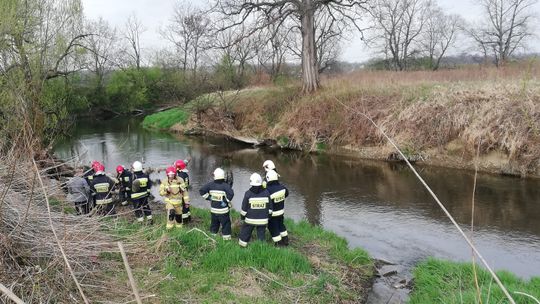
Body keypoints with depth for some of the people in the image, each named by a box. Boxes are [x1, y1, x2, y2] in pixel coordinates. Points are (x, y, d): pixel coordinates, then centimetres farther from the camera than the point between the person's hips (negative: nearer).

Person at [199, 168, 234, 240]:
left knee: (214, 223, 22)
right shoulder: (225, 185, -17)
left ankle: (212, 234, 34)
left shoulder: (210, 185, -5)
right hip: (223, 210, -4)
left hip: (213, 209, 4)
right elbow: (231, 193, -31)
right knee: (225, 223, 8)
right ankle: (226, 237, 11)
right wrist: (226, 201, -17)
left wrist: (208, 197, 4)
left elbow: (202, 191, -2)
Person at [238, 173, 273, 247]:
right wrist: (268, 215, 17)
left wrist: (243, 216, 11)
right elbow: (270, 207, 3)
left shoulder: (248, 193, -13)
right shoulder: (266, 193, -6)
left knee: (245, 233, 15)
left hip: (250, 219, -1)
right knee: (261, 235, 13)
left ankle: (242, 246, 26)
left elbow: (244, 208, -5)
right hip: (263, 220, 2)